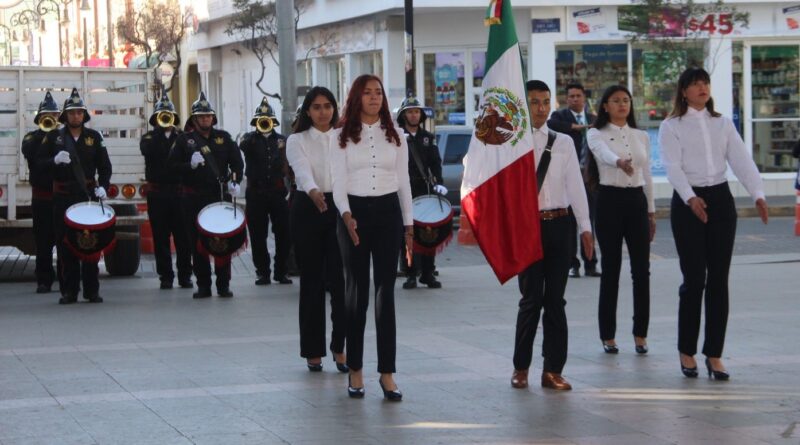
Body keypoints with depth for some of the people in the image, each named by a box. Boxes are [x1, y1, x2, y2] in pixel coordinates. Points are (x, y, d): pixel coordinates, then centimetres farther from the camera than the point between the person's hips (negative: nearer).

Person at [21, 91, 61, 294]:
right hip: (42, 196, 0)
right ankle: (44, 280, 5)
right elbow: (28, 151, -13)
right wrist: (44, 132, -13)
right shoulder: (32, 138, 9)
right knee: (43, 240, 1)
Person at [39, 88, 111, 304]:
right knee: (65, 244, 2)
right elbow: (40, 163, 2)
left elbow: (104, 166, 7)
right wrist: (55, 160, -18)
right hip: (63, 197, 0)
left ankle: (92, 290, 7)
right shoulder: (54, 137, 5)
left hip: (88, 195, 0)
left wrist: (103, 186, -9)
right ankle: (69, 290, 7)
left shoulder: (94, 137, 7)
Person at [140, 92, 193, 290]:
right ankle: (165, 277, 6)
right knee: (160, 237, 1)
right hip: (157, 194, 0)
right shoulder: (149, 138, 8)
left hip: (179, 191, 0)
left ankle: (185, 276, 6)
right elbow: (147, 150, -14)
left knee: (183, 237, 0)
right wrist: (161, 130, -12)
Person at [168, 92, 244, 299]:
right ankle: (203, 285, 9)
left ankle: (223, 284, 8)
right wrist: (190, 165, -17)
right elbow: (172, 165, 0)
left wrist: (235, 181, -7)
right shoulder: (184, 140, 5)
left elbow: (237, 162, 9)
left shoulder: (223, 137, 9)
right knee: (198, 243, 2)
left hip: (220, 196, 1)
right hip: (195, 198, -1)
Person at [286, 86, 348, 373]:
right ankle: (313, 351, 11)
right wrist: (314, 192, -37)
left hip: (340, 209, 1)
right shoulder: (297, 141, 2)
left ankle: (340, 347, 5)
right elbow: (302, 170, -17)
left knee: (340, 280, -5)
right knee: (312, 282, 3)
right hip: (308, 210, -1)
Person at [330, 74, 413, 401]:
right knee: (356, 290, 2)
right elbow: (338, 183, -2)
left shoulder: (394, 136, 9)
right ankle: (355, 370, 10)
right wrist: (346, 215, -18)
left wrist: (409, 225, 9)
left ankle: (387, 372, -1)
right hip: (354, 212, -1)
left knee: (386, 290, -2)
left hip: (388, 212, 1)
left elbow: (403, 182, 12)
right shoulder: (342, 136, 3)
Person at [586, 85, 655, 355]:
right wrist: (620, 162, -48)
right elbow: (604, 154, -26)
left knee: (641, 270, 1)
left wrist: (651, 210, 13)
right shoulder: (596, 135, -2)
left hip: (637, 201, 4)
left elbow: (646, 175, 15)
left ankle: (640, 333, 9)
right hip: (609, 200, -4)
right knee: (610, 270, 0)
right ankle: (608, 335, 8)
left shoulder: (641, 137, 11)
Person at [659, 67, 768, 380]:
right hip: (688, 202, -3)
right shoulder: (672, 127, 0)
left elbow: (742, 161, 0)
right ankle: (687, 352, 11)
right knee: (694, 278, -4)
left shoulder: (723, 124, 10)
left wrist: (758, 194, -15)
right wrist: (691, 198, -28)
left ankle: (714, 354, 7)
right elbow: (673, 167, -12)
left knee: (718, 279, 2)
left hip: (721, 200, 3)